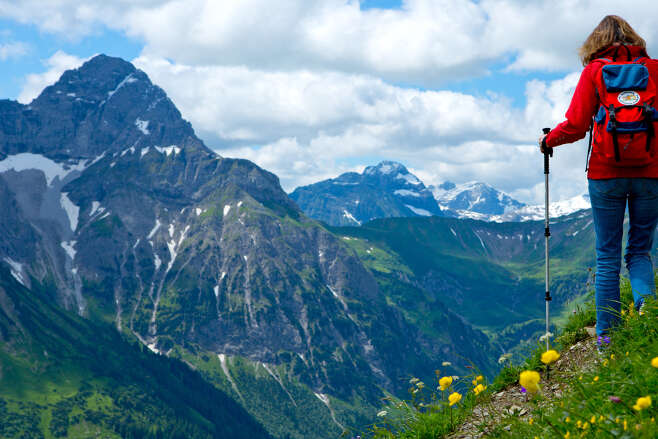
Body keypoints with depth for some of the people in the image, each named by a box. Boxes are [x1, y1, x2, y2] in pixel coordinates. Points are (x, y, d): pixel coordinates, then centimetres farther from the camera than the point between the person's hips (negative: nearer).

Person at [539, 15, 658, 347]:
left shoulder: (594, 71, 1)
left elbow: (575, 126, -4)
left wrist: (548, 140, 14)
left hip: (605, 174, -1)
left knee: (607, 256, 7)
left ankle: (607, 332, 8)